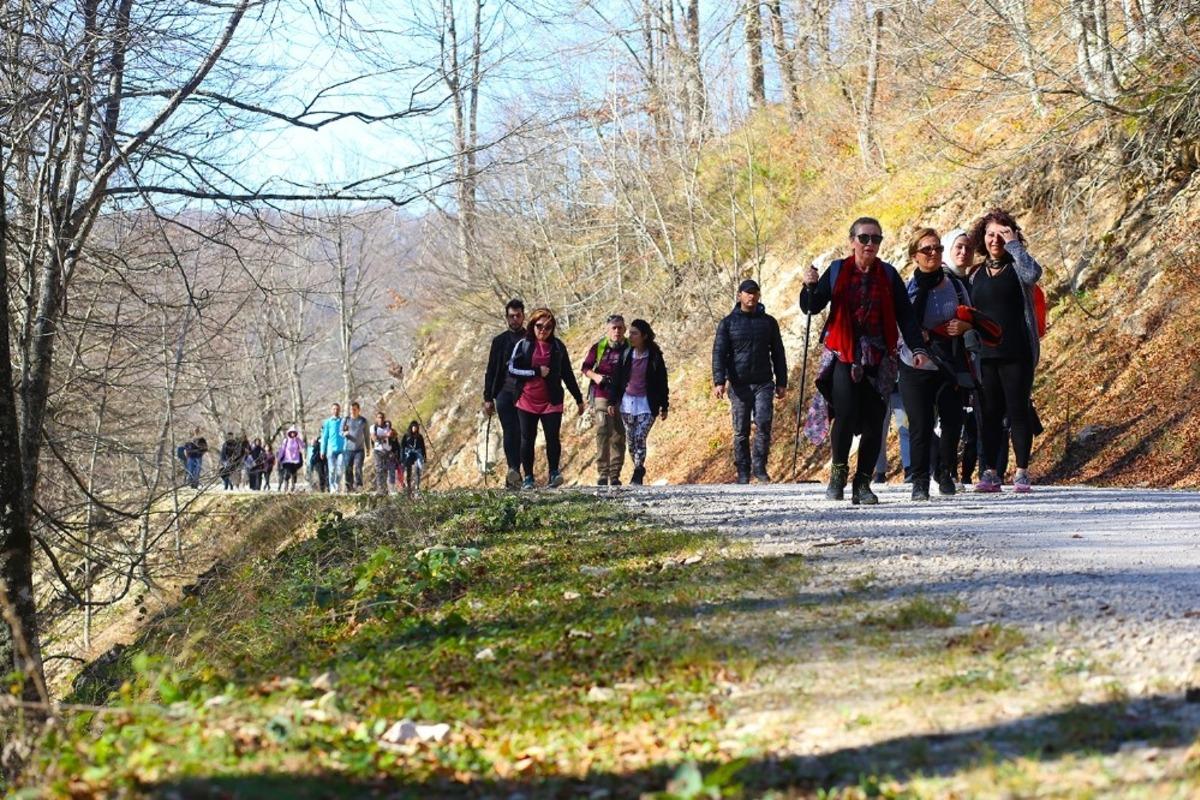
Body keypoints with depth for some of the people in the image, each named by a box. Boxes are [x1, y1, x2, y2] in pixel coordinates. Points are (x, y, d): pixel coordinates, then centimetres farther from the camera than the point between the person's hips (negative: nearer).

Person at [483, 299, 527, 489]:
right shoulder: (499, 341, 12)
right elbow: (491, 371, 12)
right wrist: (488, 398, 4)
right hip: (504, 393, 0)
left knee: (521, 434, -2)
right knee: (510, 432, -13)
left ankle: (514, 473, 3)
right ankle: (514, 470, -25)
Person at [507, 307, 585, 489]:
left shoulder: (557, 347, 7)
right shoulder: (523, 345, 3)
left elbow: (567, 374, 13)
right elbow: (512, 368, -4)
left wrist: (578, 399, 14)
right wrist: (536, 372, -12)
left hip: (551, 401, 0)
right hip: (527, 401, 0)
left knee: (553, 438, -11)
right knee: (527, 439, 3)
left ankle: (554, 472, 1)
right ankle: (528, 477, 10)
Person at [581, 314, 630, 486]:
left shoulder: (629, 349, 4)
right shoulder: (599, 348, 1)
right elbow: (585, 367, 8)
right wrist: (595, 376, -11)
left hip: (622, 399, 2)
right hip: (602, 396, -2)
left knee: (619, 437, 5)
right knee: (603, 433, -13)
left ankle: (615, 476, 14)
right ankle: (602, 474, -11)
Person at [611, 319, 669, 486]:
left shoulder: (654, 357, -5)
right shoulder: (626, 355, 4)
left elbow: (662, 383, 0)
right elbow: (618, 380, 9)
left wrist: (664, 406, 0)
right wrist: (613, 401, 6)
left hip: (647, 404, -4)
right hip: (628, 402, 4)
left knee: (640, 438, -15)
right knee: (631, 441, 5)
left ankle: (638, 474, -13)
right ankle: (638, 469, 18)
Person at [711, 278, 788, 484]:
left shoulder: (768, 322, 11)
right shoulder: (728, 323, 4)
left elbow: (778, 354, 14)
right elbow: (719, 353, -3)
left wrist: (781, 383, 9)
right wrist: (719, 381, -15)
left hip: (763, 383, 1)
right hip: (739, 385, -1)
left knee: (763, 424, -14)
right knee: (741, 431, 2)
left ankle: (759, 467, -4)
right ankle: (743, 472, 8)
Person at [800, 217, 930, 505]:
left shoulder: (888, 274, 9)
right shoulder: (837, 271, 6)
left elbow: (905, 315, 7)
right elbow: (812, 308, 5)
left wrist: (917, 347, -5)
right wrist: (811, 286, -16)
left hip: (879, 359, 2)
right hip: (844, 355, -2)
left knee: (874, 422, -3)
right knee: (846, 415, -17)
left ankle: (862, 483, 6)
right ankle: (839, 469, 5)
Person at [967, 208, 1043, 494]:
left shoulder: (1016, 268, 2)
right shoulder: (977, 276, 15)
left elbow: (1033, 273, -23)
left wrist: (1013, 244, -14)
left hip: (1016, 353, -4)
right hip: (985, 355, 4)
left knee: (1018, 411, -2)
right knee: (989, 414, 4)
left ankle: (1022, 473, 3)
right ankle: (989, 473, 7)